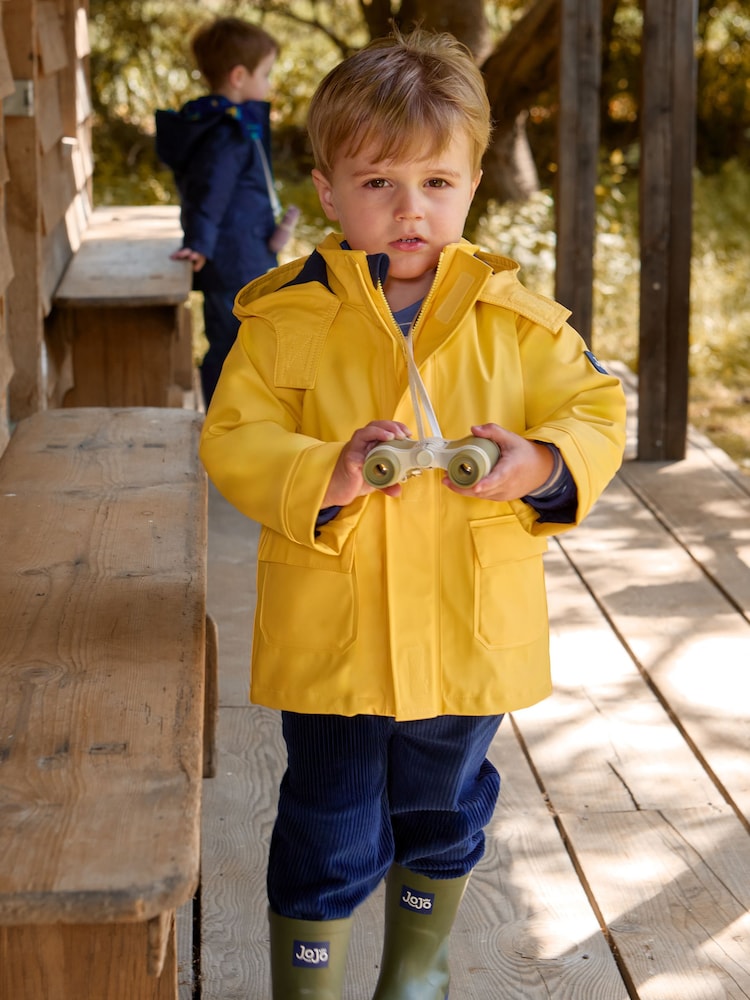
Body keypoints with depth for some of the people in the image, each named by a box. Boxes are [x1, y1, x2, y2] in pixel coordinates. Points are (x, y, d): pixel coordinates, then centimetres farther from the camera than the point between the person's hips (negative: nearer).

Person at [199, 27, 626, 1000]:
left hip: (472, 636, 3)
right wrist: (327, 474, -28)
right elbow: (232, 441, -9)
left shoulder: (516, 319, -2)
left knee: (443, 819, 23)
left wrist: (539, 464, -20)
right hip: (330, 637, -2)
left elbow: (596, 412, 2)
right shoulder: (285, 317, -7)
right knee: (327, 840, 6)